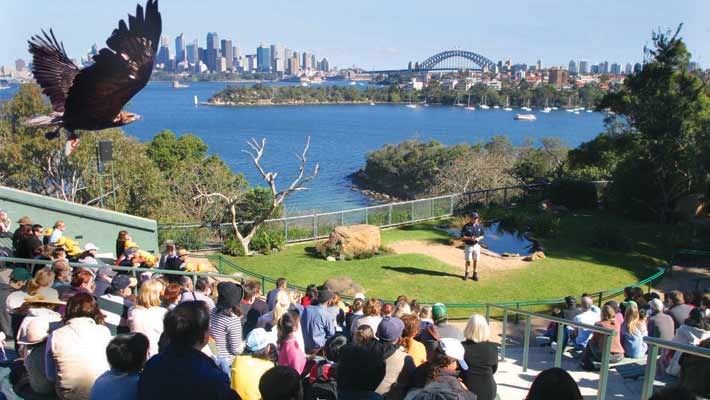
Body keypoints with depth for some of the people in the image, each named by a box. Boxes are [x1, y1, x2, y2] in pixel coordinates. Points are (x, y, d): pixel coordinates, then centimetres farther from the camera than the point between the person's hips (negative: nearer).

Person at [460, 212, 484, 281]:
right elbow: (462, 237, -9)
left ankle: (475, 274, 20)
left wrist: (478, 238, -14)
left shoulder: (480, 226, 0)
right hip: (468, 246, -2)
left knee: (476, 260, 8)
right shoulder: (466, 226, -10)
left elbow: (482, 236, 8)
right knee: (468, 260, 5)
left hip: (477, 245, 2)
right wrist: (470, 238, -23)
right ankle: (466, 273, 21)